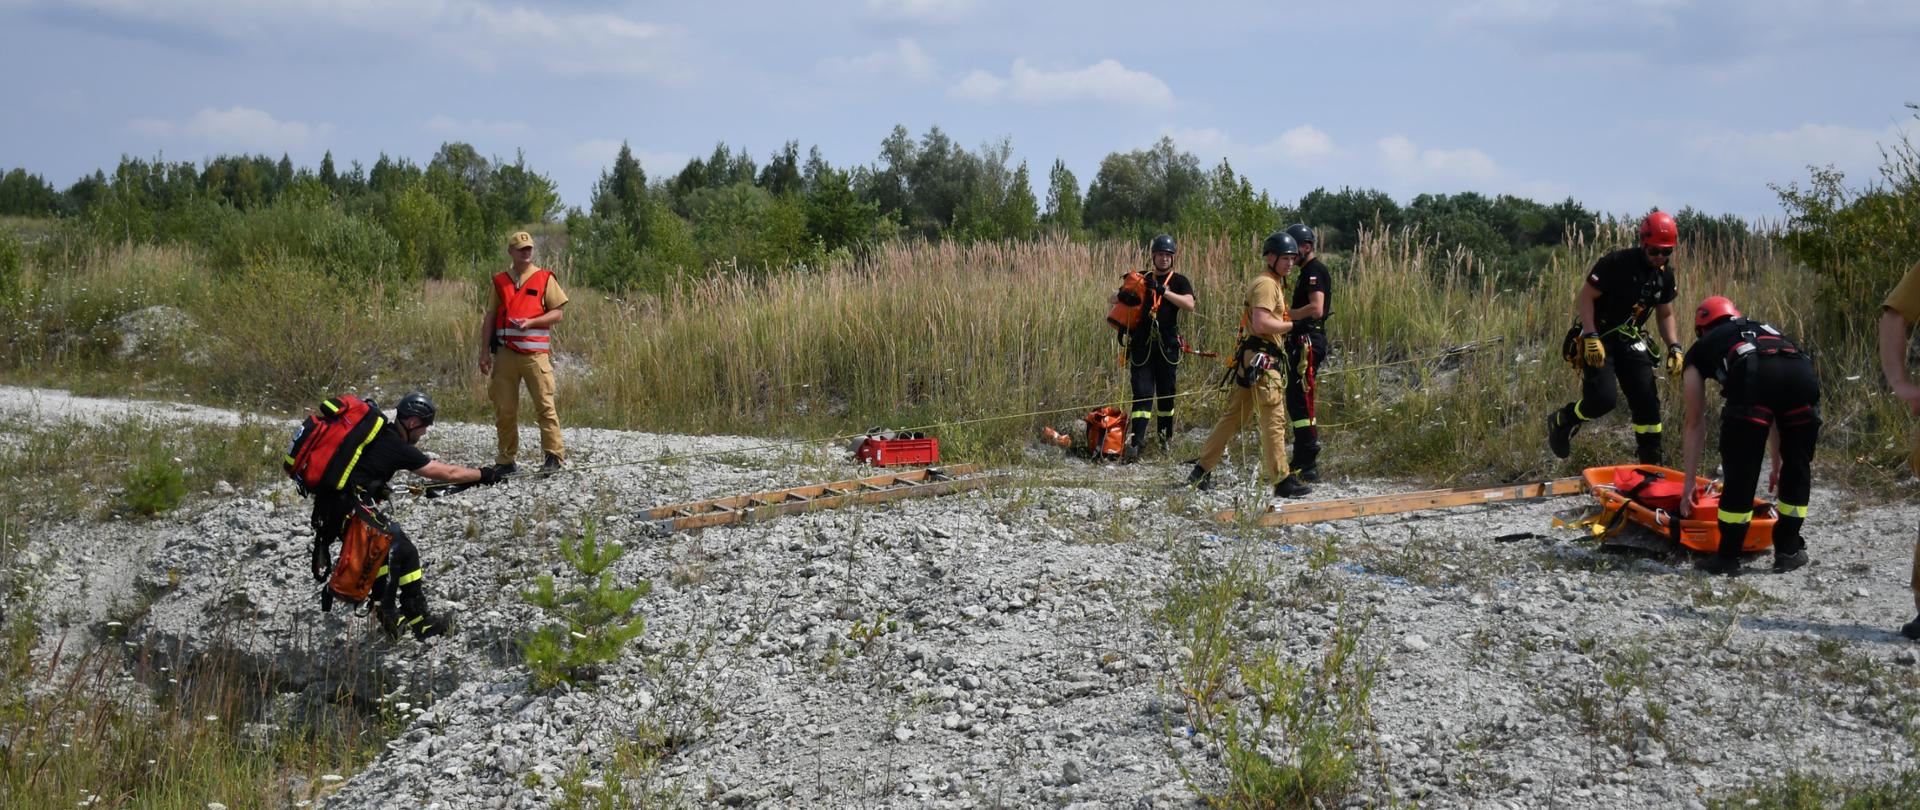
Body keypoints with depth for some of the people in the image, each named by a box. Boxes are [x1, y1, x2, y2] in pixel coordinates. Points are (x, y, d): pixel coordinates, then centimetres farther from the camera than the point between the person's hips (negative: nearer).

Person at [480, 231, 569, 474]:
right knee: (504, 409, 5)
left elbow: (558, 313, 2)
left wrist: (531, 322, -13)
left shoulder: (545, 278, 5)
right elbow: (490, 317, 15)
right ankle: (506, 459, 14)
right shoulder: (500, 281, 14)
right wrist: (485, 351, 9)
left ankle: (554, 455, -2)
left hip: (535, 353, -3)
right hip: (505, 352, 3)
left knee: (544, 405, -8)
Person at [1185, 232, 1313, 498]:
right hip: (1262, 359, -11)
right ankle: (1282, 480, -8)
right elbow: (1261, 324, -22)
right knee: (1274, 420, -9)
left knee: (1233, 416, 13)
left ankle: (1202, 472, 16)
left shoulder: (1270, 283, 22)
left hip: (1252, 360, 11)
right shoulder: (1266, 284, -11)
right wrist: (1293, 325, -15)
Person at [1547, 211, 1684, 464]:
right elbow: (1584, 298, -17)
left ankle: (1651, 458, 11)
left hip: (1630, 340, 6)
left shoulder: (1665, 275, 3)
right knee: (1602, 399, -19)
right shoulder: (1616, 263, -19)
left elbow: (1665, 315, 13)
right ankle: (1561, 422, 10)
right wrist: (1590, 337, -25)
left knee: (1647, 399, -2)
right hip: (1599, 339, -6)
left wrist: (1674, 347, -1)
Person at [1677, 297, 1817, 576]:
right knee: (1798, 466, 22)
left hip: (1752, 375, -4)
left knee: (1740, 470, 9)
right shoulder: (1763, 329, 45)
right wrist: (1777, 463, 60)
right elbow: (1776, 414, 50)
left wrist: (1688, 485, 38)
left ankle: (1727, 556, 14)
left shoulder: (1699, 351, 33)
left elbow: (1695, 423, 33)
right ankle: (1788, 550, 30)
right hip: (1802, 371, 4)